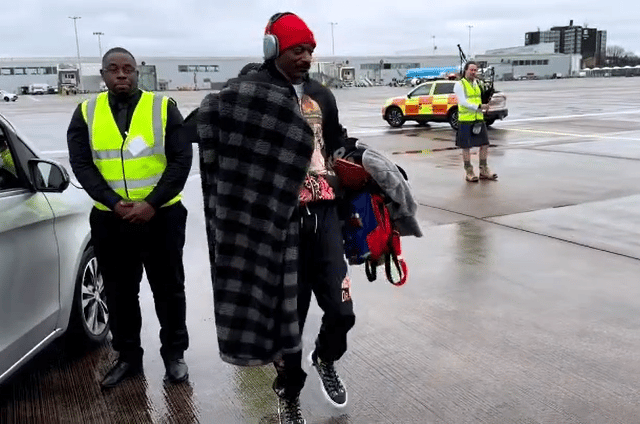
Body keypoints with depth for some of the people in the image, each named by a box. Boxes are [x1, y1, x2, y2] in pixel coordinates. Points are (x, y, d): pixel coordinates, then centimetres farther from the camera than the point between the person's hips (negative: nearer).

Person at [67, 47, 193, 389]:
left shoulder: (163, 107, -2)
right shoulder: (86, 113, 4)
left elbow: (181, 160, -7)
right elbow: (81, 164, -3)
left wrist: (151, 204, -16)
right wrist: (116, 204, -16)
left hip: (161, 216, -2)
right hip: (109, 219, 2)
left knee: (168, 288, 7)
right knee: (119, 292, 12)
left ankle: (174, 354, 24)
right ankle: (128, 356, 29)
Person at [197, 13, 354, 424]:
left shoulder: (322, 95, 14)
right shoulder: (248, 92, -4)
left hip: (324, 214, 5)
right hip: (279, 220, -4)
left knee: (341, 309, 0)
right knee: (287, 313, 4)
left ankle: (326, 360, 34)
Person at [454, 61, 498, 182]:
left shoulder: (477, 83, 16)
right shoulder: (459, 85, -6)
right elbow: (463, 102, -18)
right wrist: (479, 107, -25)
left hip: (479, 120, 7)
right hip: (465, 121, -7)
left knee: (484, 144, 6)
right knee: (466, 147, 0)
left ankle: (484, 171, 17)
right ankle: (469, 172, 10)